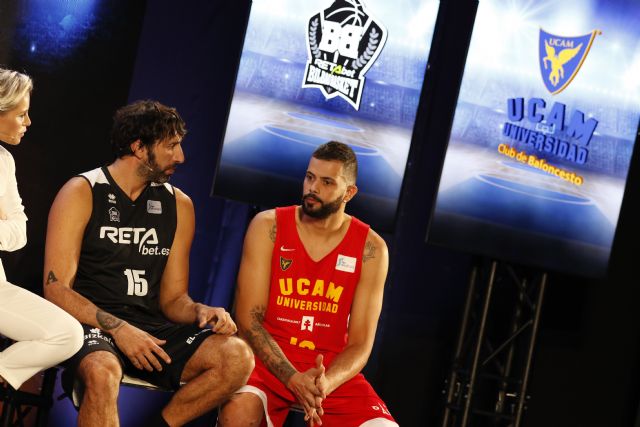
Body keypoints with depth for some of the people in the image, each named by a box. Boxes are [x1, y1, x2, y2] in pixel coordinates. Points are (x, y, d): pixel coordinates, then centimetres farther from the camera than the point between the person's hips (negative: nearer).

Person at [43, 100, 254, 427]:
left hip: (151, 328, 5)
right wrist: (117, 328, -19)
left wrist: (200, 312, -7)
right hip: (93, 326, -5)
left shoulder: (178, 205, 14)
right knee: (102, 372, -40)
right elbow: (56, 289, -7)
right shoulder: (82, 193, 0)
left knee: (237, 357, -20)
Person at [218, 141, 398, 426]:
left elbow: (360, 344, -2)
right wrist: (293, 379, -22)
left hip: (332, 371, 2)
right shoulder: (268, 226, -3)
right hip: (269, 361, -2)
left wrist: (325, 384, -24)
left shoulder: (371, 249, -1)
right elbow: (248, 318, -8)